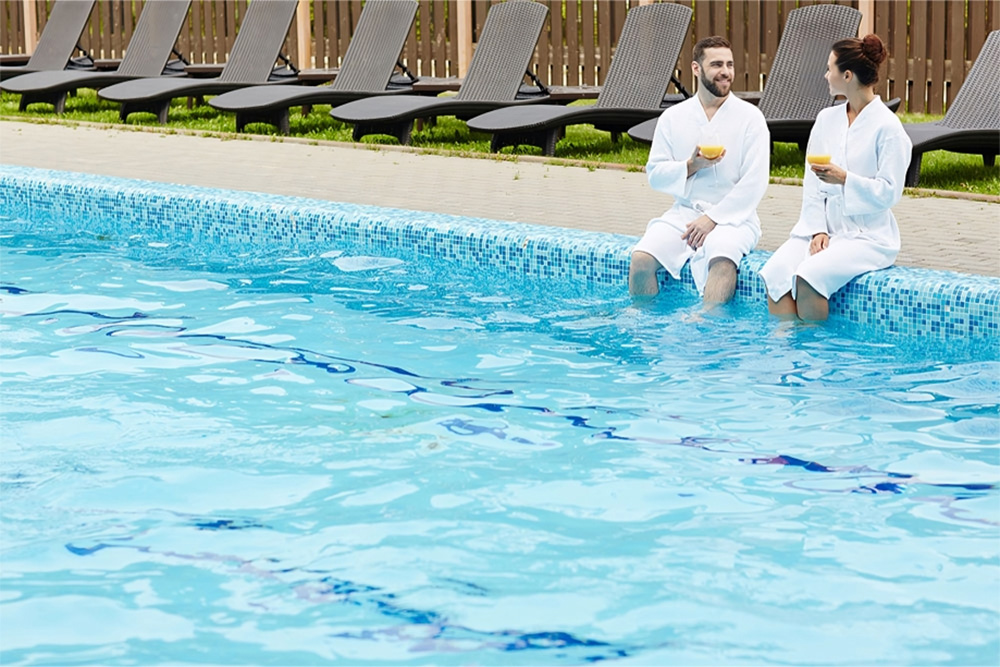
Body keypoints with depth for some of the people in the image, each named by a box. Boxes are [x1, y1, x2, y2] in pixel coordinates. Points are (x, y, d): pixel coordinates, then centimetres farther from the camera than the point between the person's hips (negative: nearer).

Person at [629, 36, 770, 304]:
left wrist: (713, 218, -14)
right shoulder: (673, 117, 10)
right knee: (641, 259, -22)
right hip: (683, 213, 3)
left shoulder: (750, 117, 1)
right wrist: (690, 167, -12)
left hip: (731, 216, -3)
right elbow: (655, 175, 8)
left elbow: (754, 183, -6)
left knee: (722, 262, -35)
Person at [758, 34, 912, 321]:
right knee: (776, 272, -22)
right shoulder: (826, 119, 13)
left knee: (809, 276, -30)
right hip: (824, 229, 6)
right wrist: (817, 230, -5)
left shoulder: (887, 127, -7)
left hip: (867, 236, -6)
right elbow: (812, 183, 8)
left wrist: (845, 179, -24)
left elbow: (889, 193, -11)